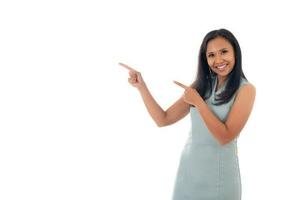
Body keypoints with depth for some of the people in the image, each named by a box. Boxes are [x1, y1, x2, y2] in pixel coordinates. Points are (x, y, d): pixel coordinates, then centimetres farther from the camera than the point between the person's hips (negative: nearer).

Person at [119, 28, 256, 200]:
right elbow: (163, 119, 3)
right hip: (188, 168, 4)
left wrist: (198, 102, -19)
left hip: (219, 173, -4)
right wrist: (141, 86, -3)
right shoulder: (201, 85, 6)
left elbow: (225, 137, -17)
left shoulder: (245, 89, -8)